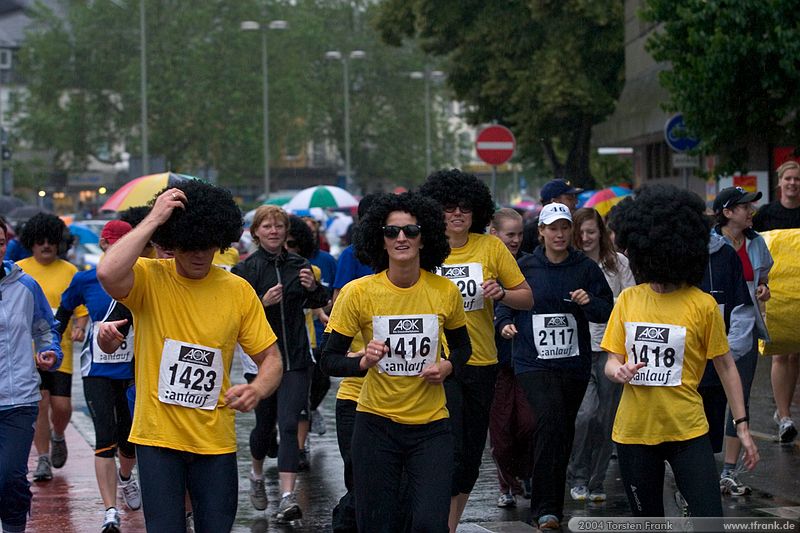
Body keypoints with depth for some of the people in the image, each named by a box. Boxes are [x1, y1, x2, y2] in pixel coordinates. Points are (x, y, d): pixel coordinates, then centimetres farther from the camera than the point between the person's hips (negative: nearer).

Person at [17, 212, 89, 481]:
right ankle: (43, 459, 4)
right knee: (39, 402, -8)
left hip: (60, 350, 0)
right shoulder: (18, 270, 4)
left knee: (61, 404, -3)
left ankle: (58, 437, 31)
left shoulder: (69, 272, 4)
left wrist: (79, 327, -14)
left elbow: (82, 310, 5)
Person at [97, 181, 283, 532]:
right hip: (158, 435, -3)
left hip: (215, 438, 3)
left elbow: (271, 358, 5)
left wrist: (257, 390, -18)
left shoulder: (238, 291, 2)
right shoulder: (149, 279, -7)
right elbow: (108, 274, -30)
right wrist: (153, 219, -22)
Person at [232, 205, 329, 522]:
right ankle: (257, 475, 41)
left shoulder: (298, 265, 6)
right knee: (265, 423, 11)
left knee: (289, 425, -10)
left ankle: (288, 497, -17)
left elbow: (318, 304, 19)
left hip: (296, 357, 1)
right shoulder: (246, 269, -3)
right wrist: (262, 302, -23)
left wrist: (313, 288, -2)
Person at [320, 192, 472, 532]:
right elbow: (329, 359, -4)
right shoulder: (358, 293, -8)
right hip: (376, 424, -1)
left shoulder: (445, 292, -2)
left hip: (431, 424, 1)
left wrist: (448, 366, -7)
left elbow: (462, 346, 15)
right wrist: (363, 363, -24)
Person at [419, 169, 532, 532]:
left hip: (481, 362, 3)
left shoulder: (490, 247, 2)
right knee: (452, 450, -14)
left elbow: (527, 298, 7)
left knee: (472, 452, 11)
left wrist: (502, 294, -13)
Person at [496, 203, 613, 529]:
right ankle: (547, 508, -20)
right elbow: (505, 302, 14)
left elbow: (608, 310, 6)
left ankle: (549, 501, 29)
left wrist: (589, 302, -15)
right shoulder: (525, 268, 2)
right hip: (534, 361, -3)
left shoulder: (586, 268, 4)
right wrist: (505, 323, -6)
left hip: (574, 362, 3)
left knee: (564, 430, 10)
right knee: (549, 421, -21)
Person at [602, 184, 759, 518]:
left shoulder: (701, 305, -7)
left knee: (709, 519, -10)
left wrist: (742, 426, -2)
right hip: (634, 429, 4)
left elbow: (725, 366, 0)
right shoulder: (628, 299, 4)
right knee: (647, 519, 13)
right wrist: (618, 371, -16)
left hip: (687, 430, -4)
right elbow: (612, 361, 9)